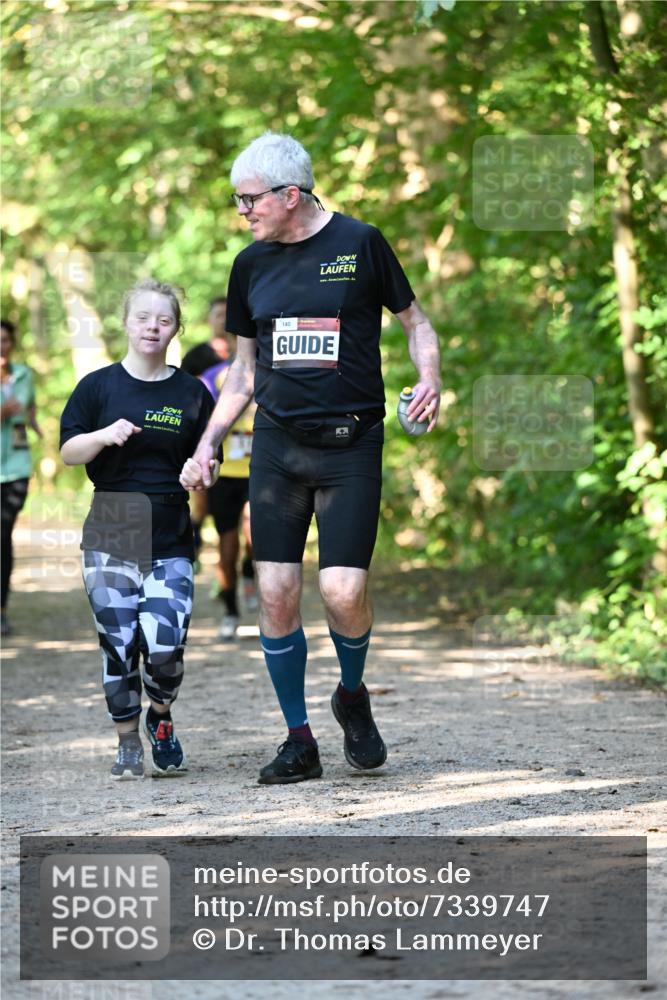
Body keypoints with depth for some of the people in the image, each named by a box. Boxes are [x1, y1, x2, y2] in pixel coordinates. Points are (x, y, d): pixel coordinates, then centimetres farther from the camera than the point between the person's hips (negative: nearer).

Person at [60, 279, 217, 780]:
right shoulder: (99, 386, 4)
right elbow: (69, 451, 4)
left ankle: (161, 719, 17)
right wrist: (104, 436, -15)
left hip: (171, 539, 0)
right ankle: (128, 742, 17)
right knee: (118, 644, 0)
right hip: (110, 536, 0)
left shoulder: (192, 393, 6)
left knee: (166, 645, -12)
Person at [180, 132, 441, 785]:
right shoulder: (252, 265, 10)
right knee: (277, 595, -2)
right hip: (277, 443, 4)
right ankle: (299, 741, 11)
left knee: (343, 593, -13)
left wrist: (429, 382, -10)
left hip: (351, 444, -4)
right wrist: (207, 445, 12)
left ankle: (353, 695, 19)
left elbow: (415, 322, 8)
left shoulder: (359, 243, -2)